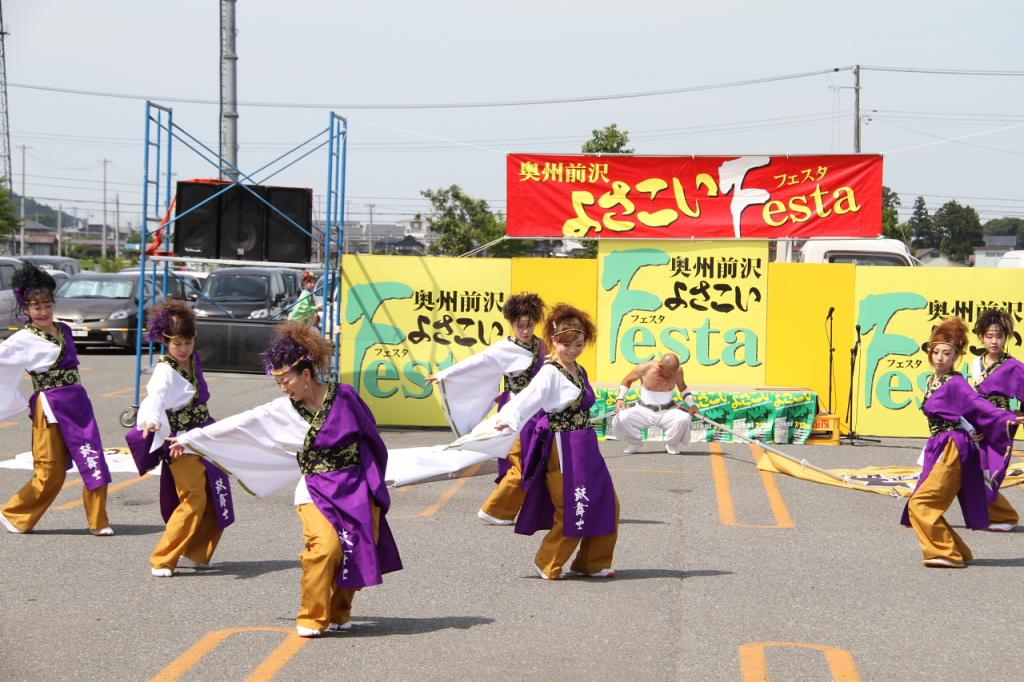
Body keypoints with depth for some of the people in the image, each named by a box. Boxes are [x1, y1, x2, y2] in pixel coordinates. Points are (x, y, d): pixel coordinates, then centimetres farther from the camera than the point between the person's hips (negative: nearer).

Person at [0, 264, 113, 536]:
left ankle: (98, 521, 7)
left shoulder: (64, 330, 10)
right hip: (50, 408, -5)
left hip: (78, 403, 5)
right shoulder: (23, 340, -6)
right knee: (51, 472, 1)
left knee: (95, 466, -2)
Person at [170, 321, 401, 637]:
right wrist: (190, 438, 7)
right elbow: (238, 425, 5)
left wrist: (375, 484, 11)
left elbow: (370, 437, 6)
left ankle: (338, 612, 18)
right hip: (317, 490, 0)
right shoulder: (282, 411, 1)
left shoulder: (343, 396, -4)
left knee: (358, 551, -5)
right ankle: (312, 619, -11)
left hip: (356, 489, 0)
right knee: (325, 545, -23)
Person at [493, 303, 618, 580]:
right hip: (563, 447, -8)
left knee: (606, 503, 9)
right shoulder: (550, 373, -14)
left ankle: (591, 562, 21)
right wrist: (509, 420, -45)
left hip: (585, 446, 8)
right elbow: (527, 398, -29)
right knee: (571, 510, -4)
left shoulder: (580, 372, 11)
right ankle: (547, 564, 13)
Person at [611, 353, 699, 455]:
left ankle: (672, 445, 0)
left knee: (684, 419, -32)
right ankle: (633, 443, 5)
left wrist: (691, 405, 2)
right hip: (644, 411, -1)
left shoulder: (677, 371, -8)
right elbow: (627, 380, 4)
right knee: (620, 419, -28)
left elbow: (683, 388, 14)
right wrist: (620, 398, -8)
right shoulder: (645, 368, -14)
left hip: (667, 411, 1)